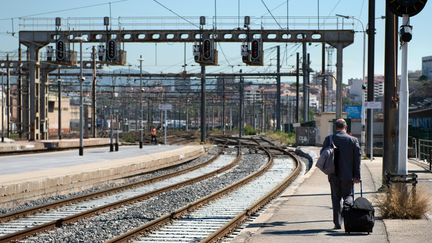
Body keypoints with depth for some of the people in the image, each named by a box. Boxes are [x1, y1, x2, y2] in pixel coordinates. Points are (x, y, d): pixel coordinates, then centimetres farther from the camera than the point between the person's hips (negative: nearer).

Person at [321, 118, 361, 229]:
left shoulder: (329, 139, -2)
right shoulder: (353, 140, -3)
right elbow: (357, 158, -4)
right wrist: (357, 175, -1)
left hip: (334, 174, 1)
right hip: (348, 174, -1)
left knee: (336, 198, 9)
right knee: (348, 195, 9)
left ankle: (337, 223, 8)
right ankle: (347, 206, -24)